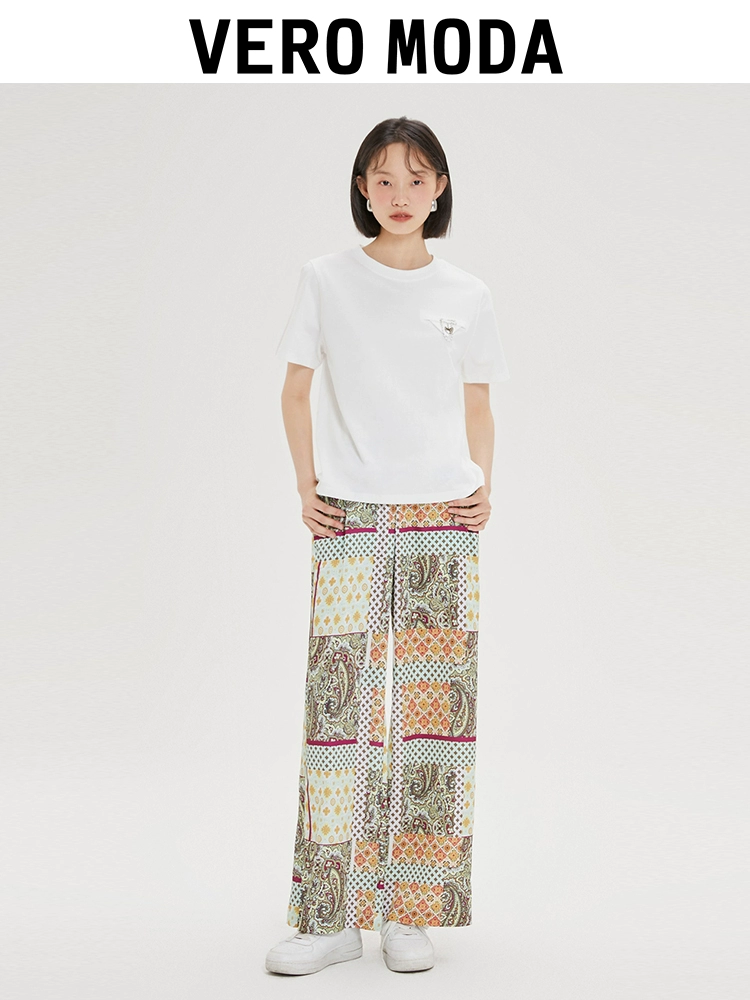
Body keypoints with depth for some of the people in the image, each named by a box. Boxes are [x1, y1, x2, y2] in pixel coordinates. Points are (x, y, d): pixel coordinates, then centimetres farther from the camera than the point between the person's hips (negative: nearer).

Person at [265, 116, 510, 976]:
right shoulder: (327, 280, 6)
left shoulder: (466, 296, 9)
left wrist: (483, 488, 0)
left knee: (432, 704, 1)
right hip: (350, 522, -1)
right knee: (339, 701, -5)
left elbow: (478, 406, 14)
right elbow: (296, 390, 10)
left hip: (442, 521, 1)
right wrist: (305, 487, 0)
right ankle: (329, 916, 5)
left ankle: (410, 913, 12)